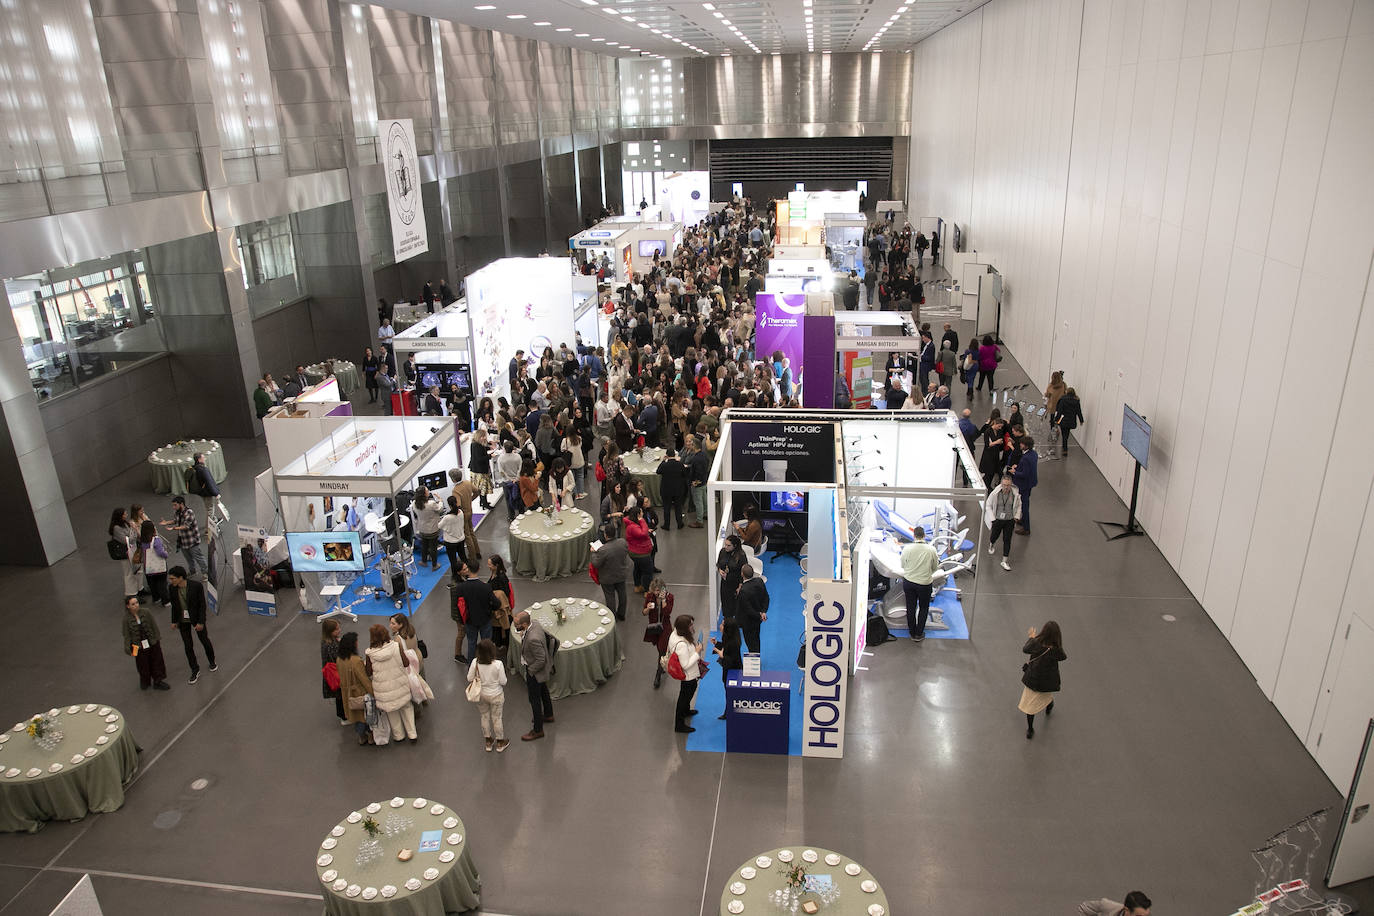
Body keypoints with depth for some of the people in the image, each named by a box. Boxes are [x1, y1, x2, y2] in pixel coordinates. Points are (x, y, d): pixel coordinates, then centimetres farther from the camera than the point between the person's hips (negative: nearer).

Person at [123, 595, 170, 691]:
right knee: (143, 665, 14)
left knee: (156, 662, 12)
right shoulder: (127, 619, -14)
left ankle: (158, 681, 29)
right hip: (139, 647, -2)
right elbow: (127, 635, -7)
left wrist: (157, 639, 6)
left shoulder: (145, 613, -10)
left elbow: (154, 626, 1)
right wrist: (128, 648, -6)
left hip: (152, 644, 2)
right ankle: (145, 682, 38)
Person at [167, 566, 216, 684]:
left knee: (205, 641, 15)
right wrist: (174, 621, 7)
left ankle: (211, 662, 40)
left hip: (196, 619, -3)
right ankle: (195, 670, 25)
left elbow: (202, 605, -16)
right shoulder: (172, 588, -13)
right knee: (188, 646, 10)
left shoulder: (197, 586, -24)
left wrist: (201, 622, -16)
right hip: (182, 621, 3)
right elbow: (174, 605, 2)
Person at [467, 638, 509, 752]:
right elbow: (503, 682, -19)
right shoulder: (498, 664, -29)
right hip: (496, 696, -3)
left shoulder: (475, 662, -21)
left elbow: (469, 679, -9)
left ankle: (488, 742, 40)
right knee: (497, 718, 18)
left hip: (480, 695, 3)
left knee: (485, 716, 24)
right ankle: (500, 743, 36)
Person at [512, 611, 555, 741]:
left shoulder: (533, 639, -41)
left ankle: (537, 730, 26)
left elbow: (541, 660, -31)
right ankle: (548, 715, 53)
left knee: (535, 700, 9)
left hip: (535, 671, -10)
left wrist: (530, 671, -17)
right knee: (543, 691, 30)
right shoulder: (534, 623, -14)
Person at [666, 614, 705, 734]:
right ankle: (679, 725, 27)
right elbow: (686, 665, -32)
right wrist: (697, 652, -25)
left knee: (692, 688, 32)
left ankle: (686, 710, 58)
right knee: (685, 695, 9)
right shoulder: (682, 644, -39)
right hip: (687, 675, -10)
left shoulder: (675, 634, -11)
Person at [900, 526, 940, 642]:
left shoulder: (907, 548, -14)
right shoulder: (931, 549, -15)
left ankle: (912, 633, 28)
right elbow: (935, 567, -1)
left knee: (911, 608, 17)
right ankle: (919, 634, 21)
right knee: (923, 608, 18)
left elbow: (903, 565, -1)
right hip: (924, 583, -1)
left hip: (908, 582, 1)